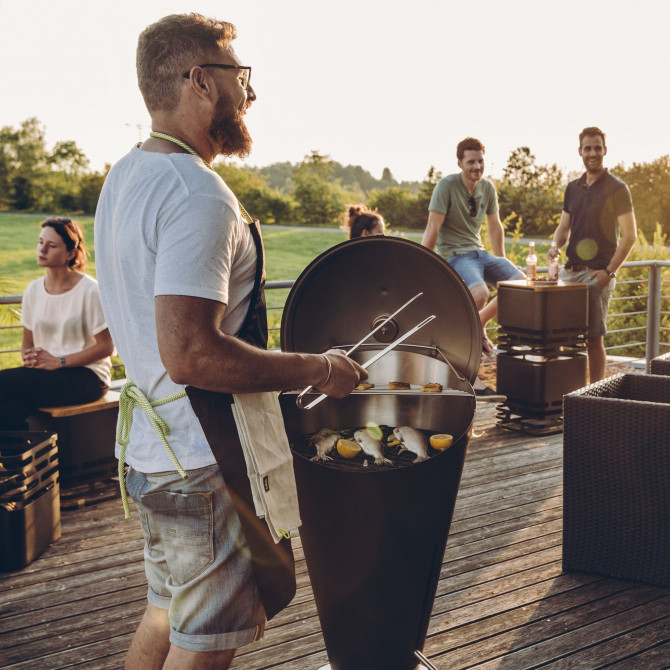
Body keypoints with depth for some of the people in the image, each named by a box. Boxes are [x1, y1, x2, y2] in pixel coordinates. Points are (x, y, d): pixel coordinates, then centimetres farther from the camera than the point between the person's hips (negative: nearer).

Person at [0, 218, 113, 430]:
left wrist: (58, 361, -15)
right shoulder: (33, 290, 10)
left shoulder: (89, 291, -7)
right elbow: (27, 342, 18)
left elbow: (106, 347, -7)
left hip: (87, 377, -5)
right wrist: (30, 359, -7)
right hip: (45, 374, 5)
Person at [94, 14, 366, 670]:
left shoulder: (124, 175, 10)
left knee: (165, 616, 23)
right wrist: (316, 369, -21)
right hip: (205, 464, -10)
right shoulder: (197, 195, -23)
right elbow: (190, 355, -31)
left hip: (151, 444, 10)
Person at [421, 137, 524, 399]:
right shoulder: (447, 185, -13)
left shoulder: (487, 188, 7)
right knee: (480, 293, -33)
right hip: (454, 254, -7)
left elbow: (495, 226, 19)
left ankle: (479, 323, 11)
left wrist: (501, 262, 24)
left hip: (479, 252, 7)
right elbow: (433, 227, -17)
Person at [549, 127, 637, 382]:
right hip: (570, 270, 6)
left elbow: (629, 235, -6)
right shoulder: (573, 188, 15)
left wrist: (609, 271, -14)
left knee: (593, 337, -5)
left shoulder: (616, 189, -3)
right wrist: (555, 245, -3)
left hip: (597, 273, -6)